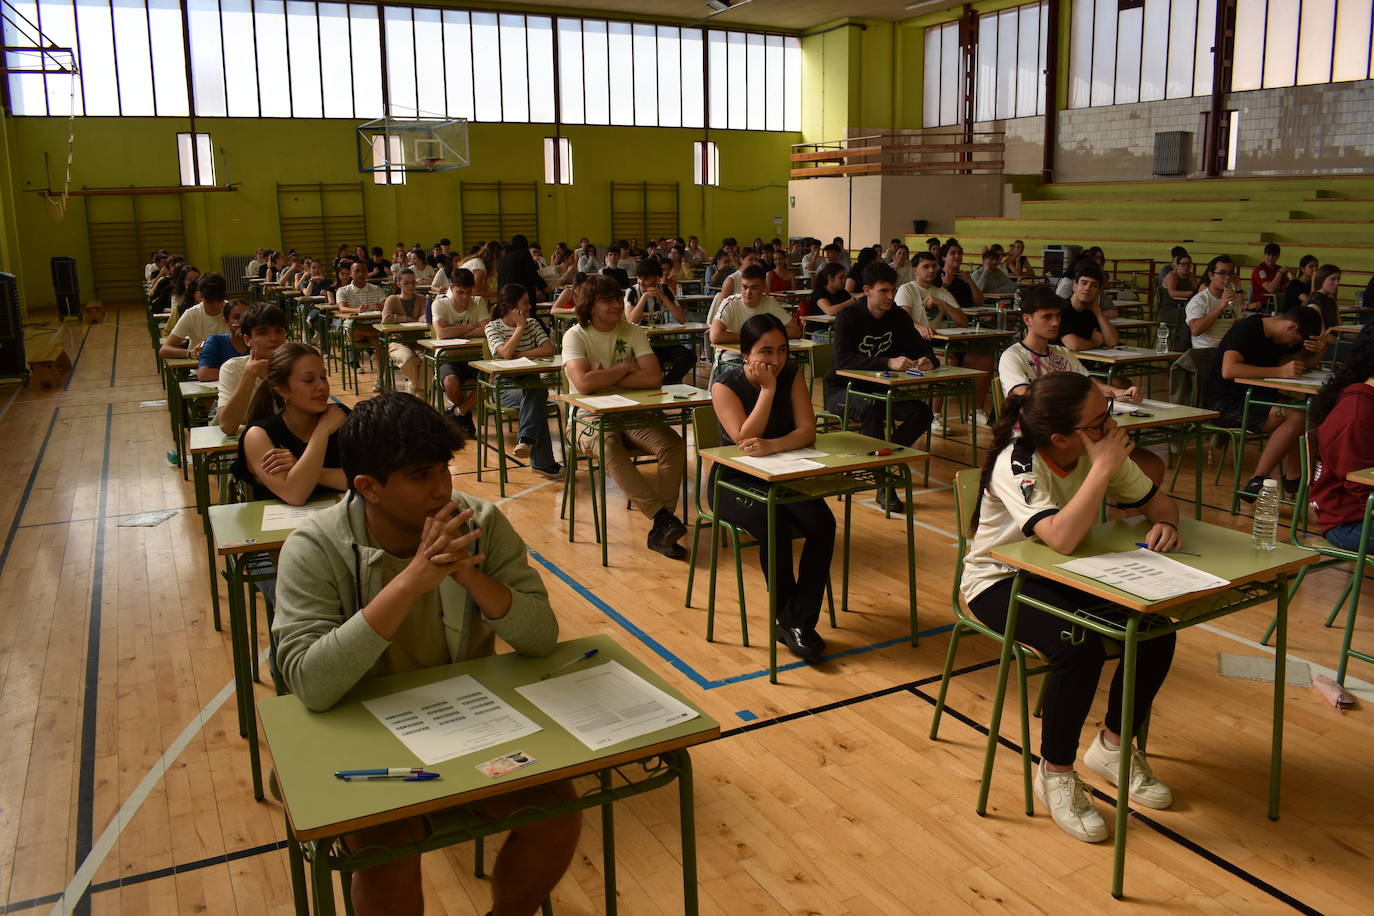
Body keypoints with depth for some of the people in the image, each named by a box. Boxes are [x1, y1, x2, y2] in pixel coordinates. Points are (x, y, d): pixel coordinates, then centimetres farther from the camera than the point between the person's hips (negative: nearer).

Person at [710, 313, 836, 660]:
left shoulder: (791, 375, -2)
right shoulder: (725, 383, -12)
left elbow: (807, 431, -13)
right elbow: (744, 438, -23)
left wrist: (772, 445, -32)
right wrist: (768, 389, -25)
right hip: (734, 480, -4)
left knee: (823, 523, -24)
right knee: (774, 525, -32)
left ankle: (800, 623, -13)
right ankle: (789, 620, -11)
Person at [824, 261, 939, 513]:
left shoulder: (898, 317, 3)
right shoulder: (849, 316, -14)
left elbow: (923, 349, 6)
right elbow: (843, 360, -29)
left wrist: (928, 360, -21)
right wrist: (889, 362, -39)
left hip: (879, 390, 6)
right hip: (842, 390, -5)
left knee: (922, 413, -19)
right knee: (870, 408, -38)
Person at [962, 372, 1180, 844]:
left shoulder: (1101, 452, -9)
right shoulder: (1017, 464, -28)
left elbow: (1157, 501, 4)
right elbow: (1062, 537, -42)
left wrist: (1165, 524, -19)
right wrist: (1102, 468, -36)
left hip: (1064, 576, 6)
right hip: (999, 581, -6)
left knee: (1157, 628, -15)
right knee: (1079, 647, -32)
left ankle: (1113, 746, 10)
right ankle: (1055, 773, -8)